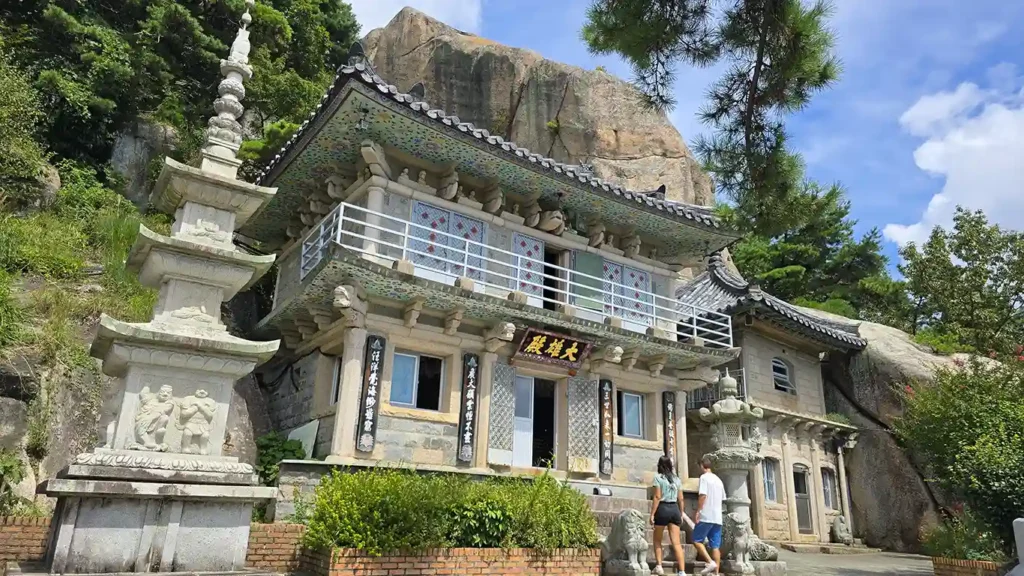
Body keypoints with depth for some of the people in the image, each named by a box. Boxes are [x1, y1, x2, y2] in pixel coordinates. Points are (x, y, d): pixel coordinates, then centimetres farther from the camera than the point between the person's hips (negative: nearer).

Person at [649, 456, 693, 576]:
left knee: (657, 540, 14)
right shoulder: (676, 479, 11)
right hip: (674, 509, 4)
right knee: (676, 543, 2)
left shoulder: (658, 477, -4)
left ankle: (659, 566, 4)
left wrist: (652, 514, -10)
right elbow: (680, 498, 12)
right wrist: (681, 514, 21)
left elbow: (657, 497, -11)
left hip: (663, 509, -4)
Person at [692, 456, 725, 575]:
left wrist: (698, 511, -12)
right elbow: (722, 498, 21)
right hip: (718, 518, 7)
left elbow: (703, 495, -15)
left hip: (706, 516, -7)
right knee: (715, 546, 5)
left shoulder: (704, 477, -6)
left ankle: (710, 562, -15)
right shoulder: (719, 480, 17)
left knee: (697, 540, 0)